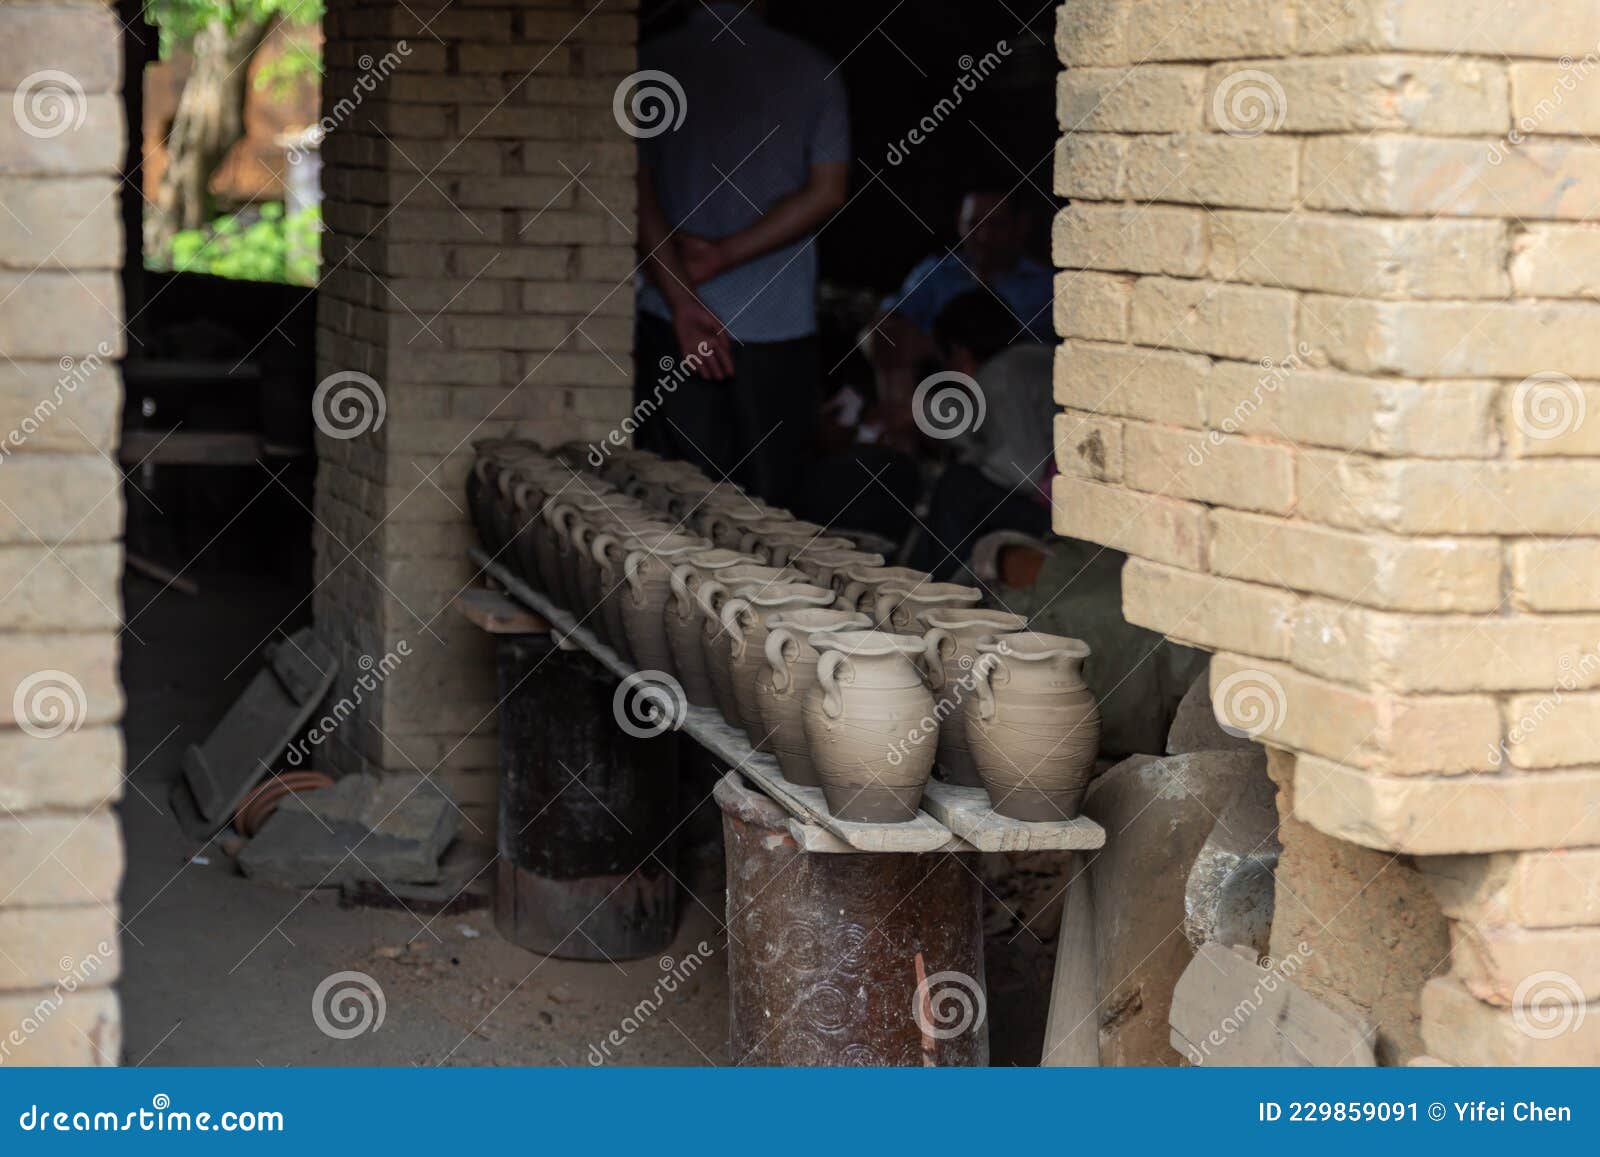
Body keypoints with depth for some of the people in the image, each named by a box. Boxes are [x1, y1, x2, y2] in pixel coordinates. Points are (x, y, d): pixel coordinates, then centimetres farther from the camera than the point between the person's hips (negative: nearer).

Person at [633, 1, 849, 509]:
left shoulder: (649, 63, -1)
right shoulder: (814, 70, 1)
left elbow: (638, 193, -8)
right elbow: (826, 193, -4)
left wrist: (682, 299, -12)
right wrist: (725, 255, -6)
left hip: (674, 329, 0)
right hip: (780, 329, 0)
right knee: (766, 505, 7)